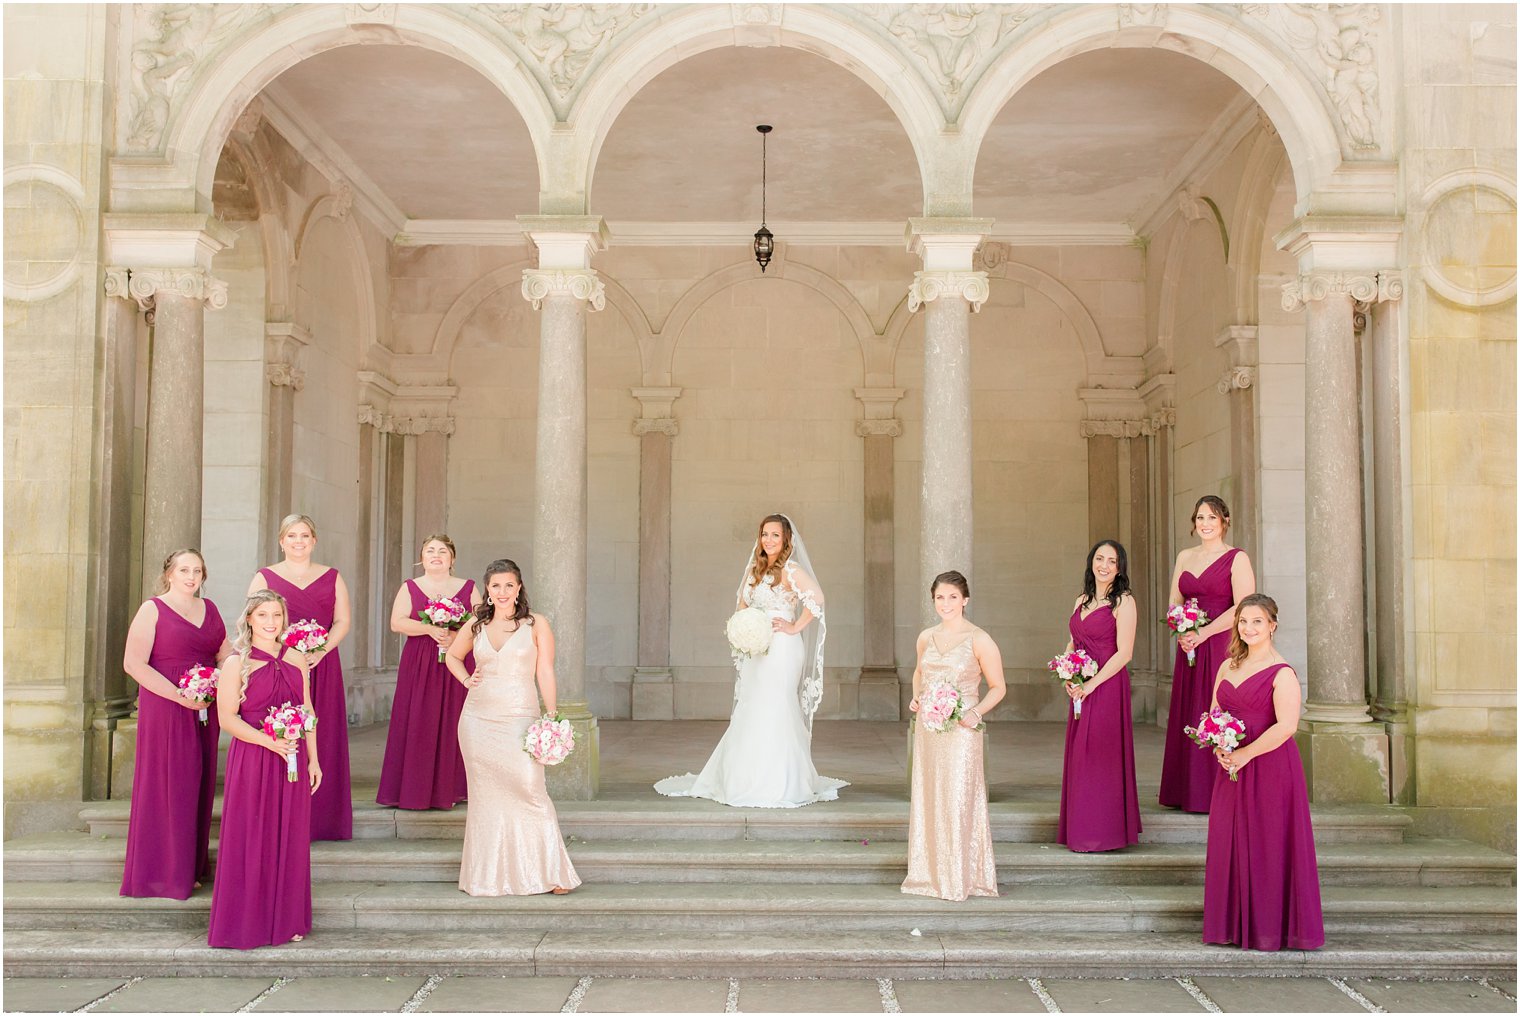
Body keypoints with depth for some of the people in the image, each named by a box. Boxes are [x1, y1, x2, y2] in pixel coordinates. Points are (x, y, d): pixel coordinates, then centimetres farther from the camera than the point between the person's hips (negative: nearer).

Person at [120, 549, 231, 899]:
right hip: (165, 709, -6)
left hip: (205, 710, 6)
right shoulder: (153, 609, -5)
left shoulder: (209, 608, 13)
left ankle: (193, 865, 19)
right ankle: (165, 871, 8)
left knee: (199, 786, 9)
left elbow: (226, 654, 17)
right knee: (167, 785, -1)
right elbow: (134, 664, -12)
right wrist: (181, 696, -18)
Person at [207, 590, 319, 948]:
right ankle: (247, 923, 12)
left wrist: (313, 760, 9)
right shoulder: (236, 664, -3)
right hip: (251, 760, -4)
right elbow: (227, 719, -9)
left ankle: (286, 919, 19)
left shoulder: (296, 660, 10)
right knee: (251, 841, 0)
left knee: (290, 841, 8)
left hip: (293, 761, 4)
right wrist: (270, 741, -20)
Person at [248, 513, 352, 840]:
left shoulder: (332, 577, 12)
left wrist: (321, 651, -11)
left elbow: (342, 621, 6)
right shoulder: (265, 577, 8)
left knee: (321, 740, 1)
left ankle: (320, 819, 6)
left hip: (322, 668, 2)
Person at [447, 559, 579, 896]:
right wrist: (466, 680, 8)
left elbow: (545, 672, -2)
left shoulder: (536, 624, 0)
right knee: (486, 796, 8)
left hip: (519, 719, -3)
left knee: (530, 792, -11)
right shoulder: (477, 625, 9)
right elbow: (453, 655, 26)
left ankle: (551, 871, -1)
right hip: (478, 720, 3)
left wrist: (552, 716, -9)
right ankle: (489, 875, 18)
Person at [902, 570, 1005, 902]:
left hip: (961, 731, -5)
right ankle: (931, 872, 21)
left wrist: (977, 712, -16)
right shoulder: (925, 637, 9)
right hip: (927, 728, 5)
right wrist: (916, 697, 8)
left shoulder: (979, 640, -7)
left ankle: (963, 876, 6)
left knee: (959, 800, -5)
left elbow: (998, 687, -1)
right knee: (927, 798, 9)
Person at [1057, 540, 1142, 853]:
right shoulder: (1082, 601, 14)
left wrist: (1092, 684, -17)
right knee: (1078, 755, 9)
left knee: (1100, 755, -4)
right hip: (1080, 690, 7)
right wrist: (1068, 677, 0)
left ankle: (1102, 830, 5)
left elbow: (1124, 653, -14)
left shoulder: (1123, 602, -8)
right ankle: (1080, 830, 18)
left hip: (1107, 687, -7)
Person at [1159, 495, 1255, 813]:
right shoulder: (1185, 557, 14)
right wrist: (1181, 634, -5)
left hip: (1221, 645, -6)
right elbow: (1174, 603, 14)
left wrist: (1203, 633, -16)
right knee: (1188, 717, 6)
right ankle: (1189, 793, 12)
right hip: (1189, 649, 6)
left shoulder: (1237, 558, -4)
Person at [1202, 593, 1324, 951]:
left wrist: (1245, 754, -16)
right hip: (1231, 767, 7)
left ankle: (1270, 926, 10)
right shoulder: (1228, 667, 12)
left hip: (1270, 767, -7)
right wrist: (1220, 748, -4)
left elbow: (1286, 726, -19)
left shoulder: (1282, 673, -10)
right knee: (1230, 844, 9)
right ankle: (1236, 923, 20)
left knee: (1268, 846, 0)